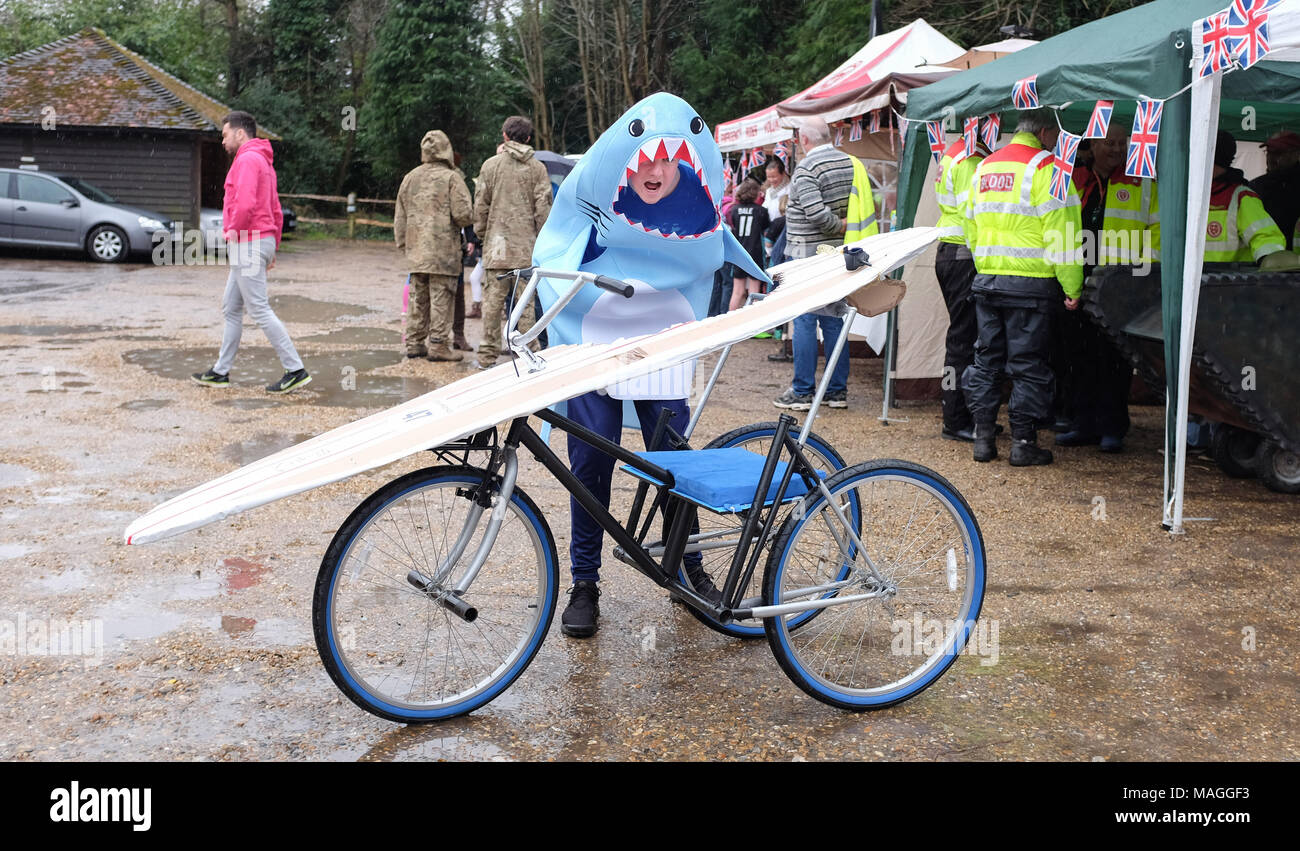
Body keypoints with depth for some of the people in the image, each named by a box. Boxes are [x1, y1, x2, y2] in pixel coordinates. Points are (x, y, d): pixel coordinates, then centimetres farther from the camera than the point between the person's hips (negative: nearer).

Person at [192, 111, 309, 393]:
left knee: (259, 309, -10)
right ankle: (221, 372, 20)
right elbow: (276, 211, 22)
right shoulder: (263, 162, 20)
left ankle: (295, 370, -10)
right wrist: (273, 247, 22)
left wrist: (233, 230, -13)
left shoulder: (248, 159, -12)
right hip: (262, 242, 11)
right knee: (231, 308, 14)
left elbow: (245, 203, -27)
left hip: (248, 242, -11)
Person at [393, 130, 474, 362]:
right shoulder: (451, 178, -7)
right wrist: (470, 215, 9)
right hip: (443, 251, -6)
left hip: (416, 250, 6)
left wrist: (403, 244, 22)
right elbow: (462, 213, -13)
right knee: (441, 299, -2)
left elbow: (400, 218, 16)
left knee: (418, 298, 12)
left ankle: (414, 343, 16)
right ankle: (438, 345, -3)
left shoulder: (410, 178, 12)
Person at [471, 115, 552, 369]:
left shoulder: (491, 165, 3)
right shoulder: (537, 167, 4)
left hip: (497, 244, 0)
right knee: (525, 302, 4)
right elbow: (543, 207, 0)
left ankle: (487, 356, 4)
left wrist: (481, 233, 16)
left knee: (493, 301, 2)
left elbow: (481, 205, 4)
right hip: (527, 246, 0)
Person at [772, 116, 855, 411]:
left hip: (809, 255, -7)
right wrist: (847, 225, 6)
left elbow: (816, 213, -23)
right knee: (834, 321, 11)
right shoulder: (851, 163, 9)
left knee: (804, 322, -2)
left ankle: (802, 392, 1)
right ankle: (837, 391, 15)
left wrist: (839, 226, -9)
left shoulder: (806, 168, -14)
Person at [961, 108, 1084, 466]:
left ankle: (983, 437, 14)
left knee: (987, 359, 12)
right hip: (1030, 282, -6)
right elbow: (1061, 234, -12)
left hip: (986, 280, 6)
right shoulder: (1045, 168, -9)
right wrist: (1072, 288, -8)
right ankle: (1023, 442, 4)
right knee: (1027, 363, 1)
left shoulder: (984, 167, 13)